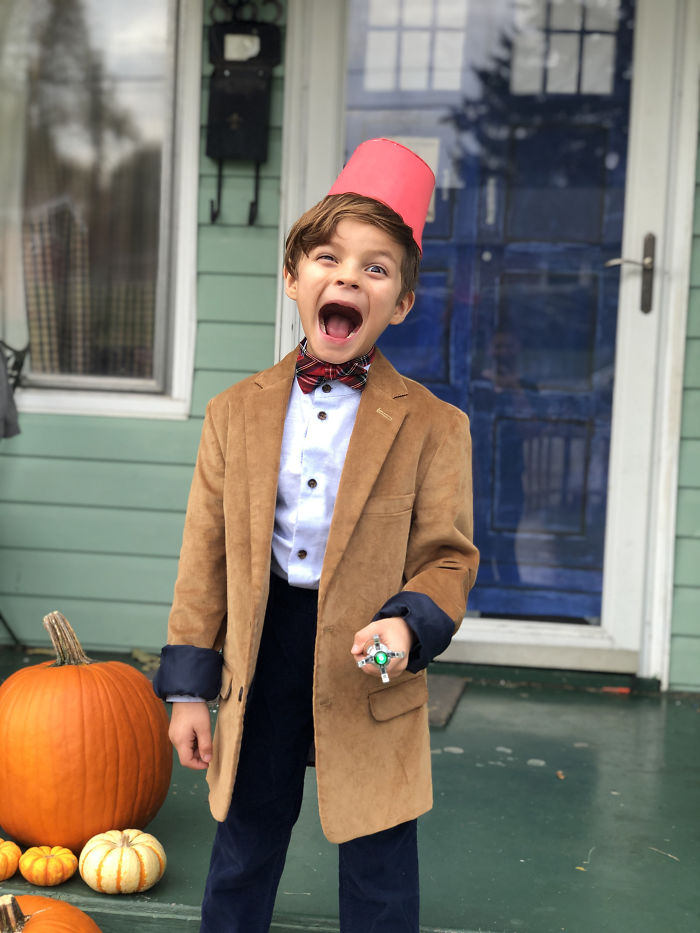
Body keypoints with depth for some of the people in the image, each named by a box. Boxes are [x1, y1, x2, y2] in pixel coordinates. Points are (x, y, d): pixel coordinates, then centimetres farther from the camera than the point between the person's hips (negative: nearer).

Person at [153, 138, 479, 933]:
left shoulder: (432, 426, -6)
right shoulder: (236, 412, 1)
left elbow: (447, 556, -4)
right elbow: (206, 555, 3)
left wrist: (408, 623, -25)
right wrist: (189, 687, 1)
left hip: (367, 668, -2)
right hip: (261, 653, 2)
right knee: (244, 847, 18)